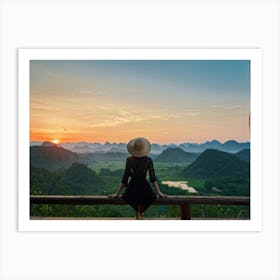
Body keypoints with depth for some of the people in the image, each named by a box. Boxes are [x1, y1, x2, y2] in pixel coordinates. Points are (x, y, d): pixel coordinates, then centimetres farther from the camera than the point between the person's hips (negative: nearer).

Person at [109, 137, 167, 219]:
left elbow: (125, 178, -8)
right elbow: (153, 177, -9)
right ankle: (141, 212, 27)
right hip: (144, 189, 0)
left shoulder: (129, 160, -9)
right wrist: (158, 192, -3)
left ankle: (138, 213, 20)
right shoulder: (148, 160, -8)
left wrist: (117, 193, 0)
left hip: (132, 189, 0)